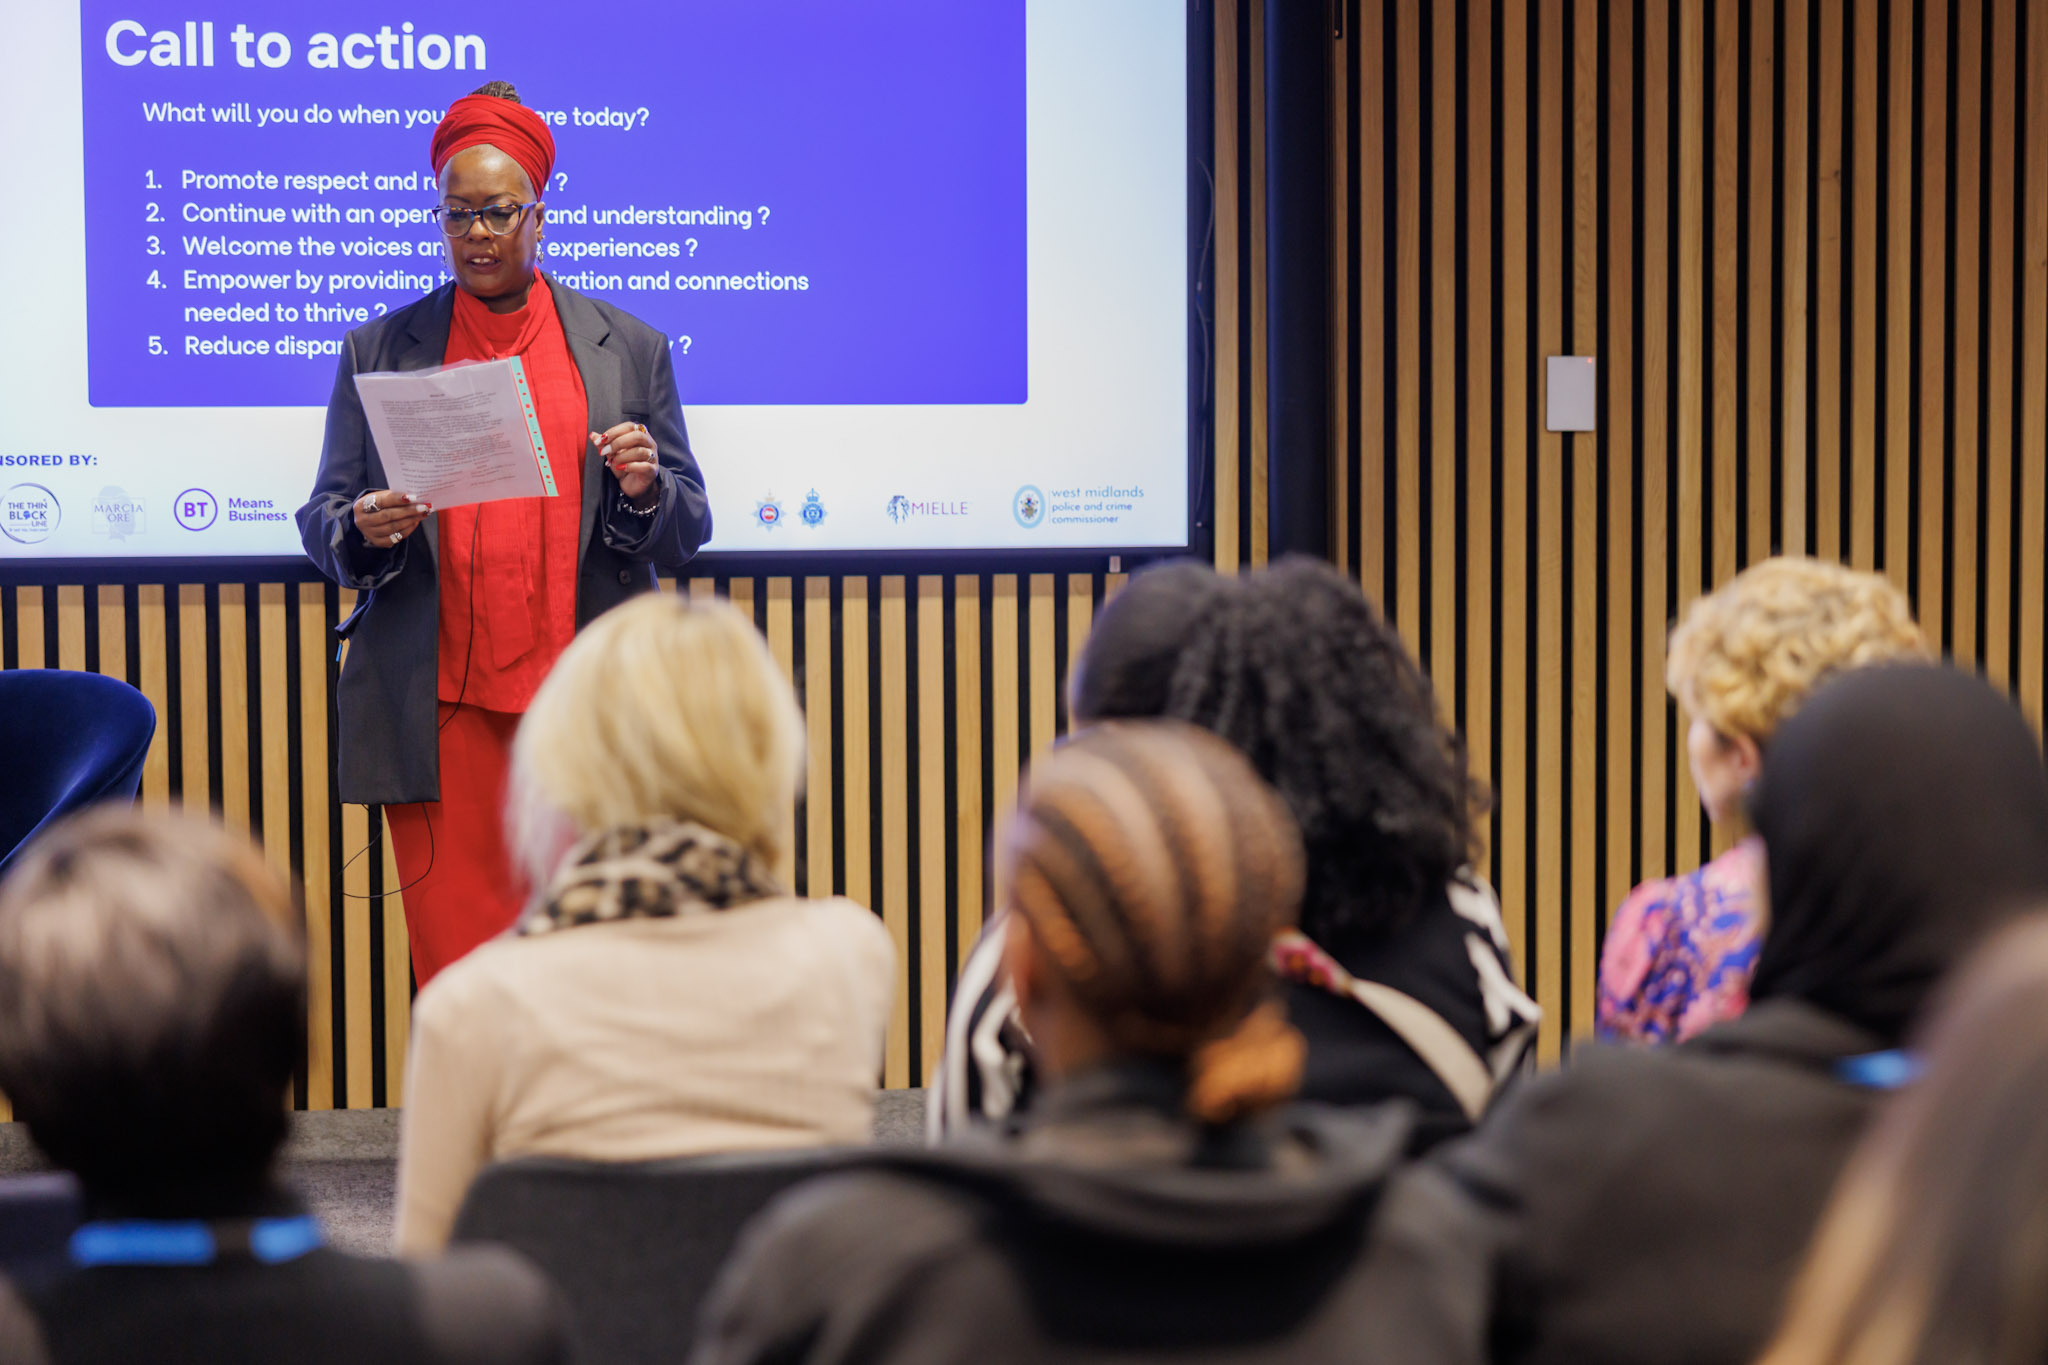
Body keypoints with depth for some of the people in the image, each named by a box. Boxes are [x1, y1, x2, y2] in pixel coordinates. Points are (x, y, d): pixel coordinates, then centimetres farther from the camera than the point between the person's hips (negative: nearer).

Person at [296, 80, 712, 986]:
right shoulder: (379, 352, 10)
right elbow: (322, 526, 11)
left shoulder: (629, 350, 10)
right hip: (440, 714, 0)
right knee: (453, 977, -2)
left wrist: (644, 491, -10)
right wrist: (364, 530, -12)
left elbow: (686, 534, 12)